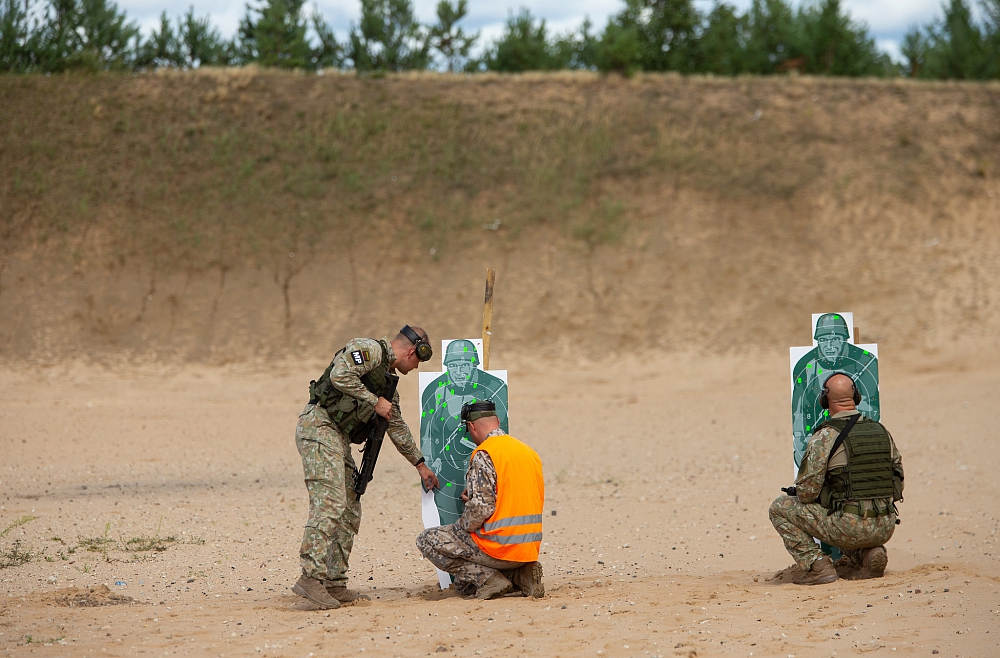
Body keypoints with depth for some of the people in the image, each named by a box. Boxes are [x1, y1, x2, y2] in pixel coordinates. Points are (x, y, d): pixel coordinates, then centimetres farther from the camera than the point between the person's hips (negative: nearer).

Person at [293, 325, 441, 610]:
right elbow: (340, 375, -22)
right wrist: (375, 402, -13)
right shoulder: (369, 350, -5)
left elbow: (397, 426, 34)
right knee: (330, 504, -20)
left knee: (349, 513, 8)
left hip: (339, 437, 10)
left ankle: (335, 584, 10)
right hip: (320, 426, -10)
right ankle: (310, 578, -26)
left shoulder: (387, 380, 24)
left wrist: (420, 464, 38)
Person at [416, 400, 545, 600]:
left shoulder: (484, 454, -13)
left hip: (499, 546, -8)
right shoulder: (529, 452, 12)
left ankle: (485, 578, -6)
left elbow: (480, 508, -19)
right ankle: (519, 574, 8)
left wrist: (461, 527, 0)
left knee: (427, 540, 5)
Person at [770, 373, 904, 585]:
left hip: (849, 529, -6)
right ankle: (868, 553, 14)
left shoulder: (826, 436, -10)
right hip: (885, 529, 6)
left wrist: (796, 493, 12)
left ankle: (817, 565, -1)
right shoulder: (882, 432, 8)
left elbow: (808, 491, -11)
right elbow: (898, 485, 15)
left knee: (780, 508, 9)